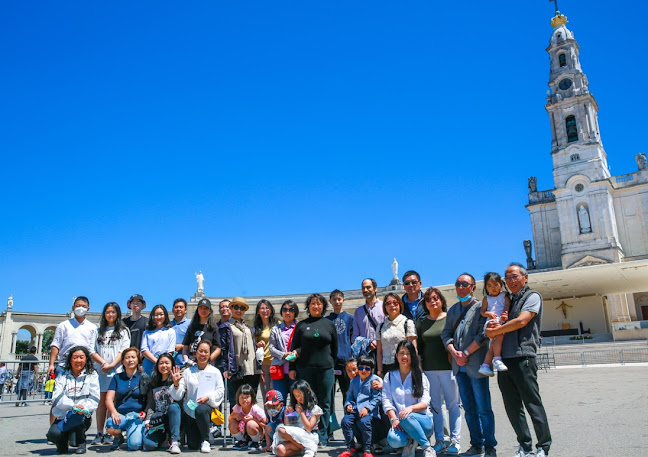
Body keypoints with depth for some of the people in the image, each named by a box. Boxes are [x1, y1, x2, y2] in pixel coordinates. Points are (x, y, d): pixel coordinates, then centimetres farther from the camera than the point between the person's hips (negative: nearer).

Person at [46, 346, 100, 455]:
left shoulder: (92, 375, 6)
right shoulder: (62, 376, 8)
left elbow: (94, 399, -2)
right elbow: (57, 398, -5)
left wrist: (84, 408, -23)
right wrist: (73, 406, -23)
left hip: (84, 417, -1)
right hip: (63, 416, 1)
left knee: (76, 416, -35)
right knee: (52, 434, -28)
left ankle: (81, 443, -5)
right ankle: (62, 443, 10)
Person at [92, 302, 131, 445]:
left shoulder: (123, 330, 10)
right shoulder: (99, 331, 18)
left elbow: (124, 351, 1)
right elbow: (93, 351, 10)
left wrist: (112, 365, -11)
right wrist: (103, 363, -6)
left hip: (117, 370, -2)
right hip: (100, 370, 2)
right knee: (101, 401, 1)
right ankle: (99, 434, 3)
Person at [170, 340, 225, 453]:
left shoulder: (215, 372, 7)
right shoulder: (188, 371, 8)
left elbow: (220, 391, 0)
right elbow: (178, 395, 4)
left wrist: (208, 397, -15)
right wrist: (176, 384, -16)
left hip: (207, 406, -2)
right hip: (190, 410, 2)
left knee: (200, 410, -39)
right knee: (193, 445, -6)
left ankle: (205, 440, -16)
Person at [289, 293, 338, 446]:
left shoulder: (329, 324, 9)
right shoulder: (301, 325, 7)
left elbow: (334, 347, 13)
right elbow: (294, 348, 8)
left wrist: (332, 365, 10)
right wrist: (292, 368, 2)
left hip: (325, 369, 0)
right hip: (304, 369, 0)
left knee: (324, 404, 4)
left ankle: (322, 438, 13)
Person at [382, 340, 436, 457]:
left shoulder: (420, 376, 8)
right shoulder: (389, 377, 12)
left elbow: (425, 403, -2)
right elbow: (386, 402, 2)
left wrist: (411, 408, -24)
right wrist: (394, 419, -16)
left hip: (422, 420, -1)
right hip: (400, 423, 1)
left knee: (407, 417, -37)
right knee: (393, 440, -34)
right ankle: (410, 442, -1)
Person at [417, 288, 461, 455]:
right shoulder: (422, 323, 12)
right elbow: (418, 347, 15)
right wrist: (417, 366, 9)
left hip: (448, 367, -3)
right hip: (429, 369, 4)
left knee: (452, 404, -1)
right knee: (435, 405, 7)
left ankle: (455, 441, 7)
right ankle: (440, 440, 15)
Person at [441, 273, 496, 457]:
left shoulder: (481, 307, -3)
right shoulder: (453, 310, 15)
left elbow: (483, 335, -11)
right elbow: (446, 334, 11)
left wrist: (465, 353, -13)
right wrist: (455, 353, -5)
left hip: (476, 364, -6)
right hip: (459, 366, 6)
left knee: (483, 408, -1)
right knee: (469, 409, 12)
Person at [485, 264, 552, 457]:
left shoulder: (532, 296, 1)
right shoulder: (508, 300, 21)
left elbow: (522, 321, -13)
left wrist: (496, 330, -6)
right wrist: (494, 326, -5)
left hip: (523, 356, -7)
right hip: (504, 358, 7)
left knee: (532, 403, -2)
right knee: (512, 407, 9)